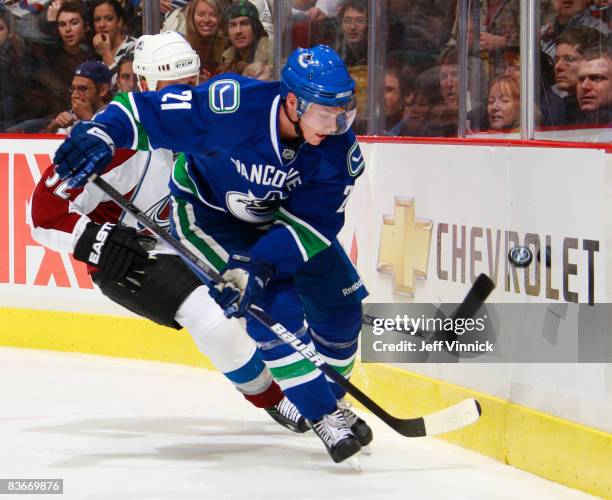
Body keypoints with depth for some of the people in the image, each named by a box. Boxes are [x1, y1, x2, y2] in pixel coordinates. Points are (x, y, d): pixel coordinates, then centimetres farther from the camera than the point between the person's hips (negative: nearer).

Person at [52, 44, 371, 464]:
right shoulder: (231, 105, -36)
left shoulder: (338, 147, -25)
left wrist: (257, 268, -37)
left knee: (339, 306, 6)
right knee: (275, 308, -20)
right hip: (209, 207, -5)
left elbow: (311, 224, -25)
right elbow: (144, 111, -31)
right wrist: (100, 135, -49)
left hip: (283, 214, 5)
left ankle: (330, 396, 31)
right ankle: (325, 415, -10)